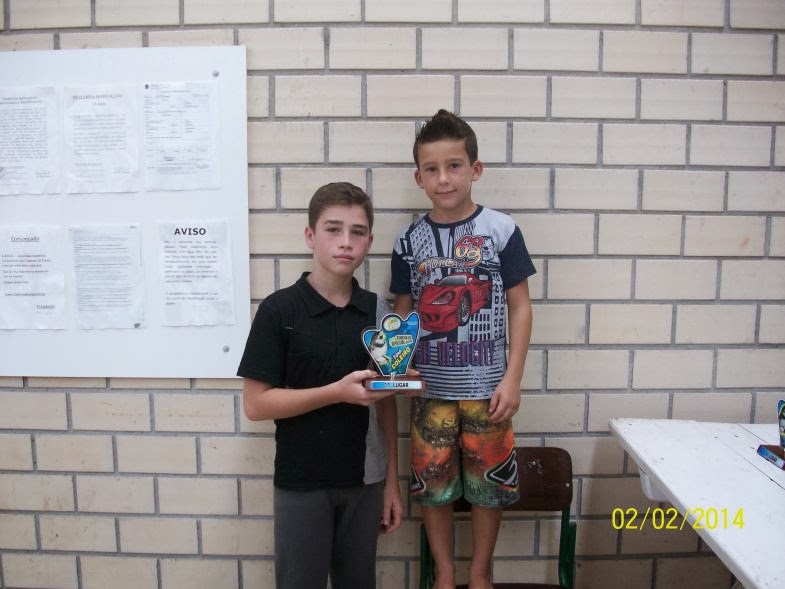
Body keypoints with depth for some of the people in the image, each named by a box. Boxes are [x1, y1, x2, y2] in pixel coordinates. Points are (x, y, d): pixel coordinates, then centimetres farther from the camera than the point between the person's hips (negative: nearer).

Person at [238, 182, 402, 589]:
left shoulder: (377, 310, 0)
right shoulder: (279, 309, -12)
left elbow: (386, 401, 5)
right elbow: (255, 404, -12)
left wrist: (392, 481, 5)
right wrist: (339, 392, -23)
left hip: (364, 481, 4)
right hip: (300, 484, -3)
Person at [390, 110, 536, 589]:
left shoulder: (501, 230, -5)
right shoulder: (410, 240, 0)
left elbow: (520, 307, -3)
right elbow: (402, 313, 6)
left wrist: (512, 378, -7)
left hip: (487, 386, -1)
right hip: (430, 387, 2)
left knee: (488, 483, 12)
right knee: (433, 484, 11)